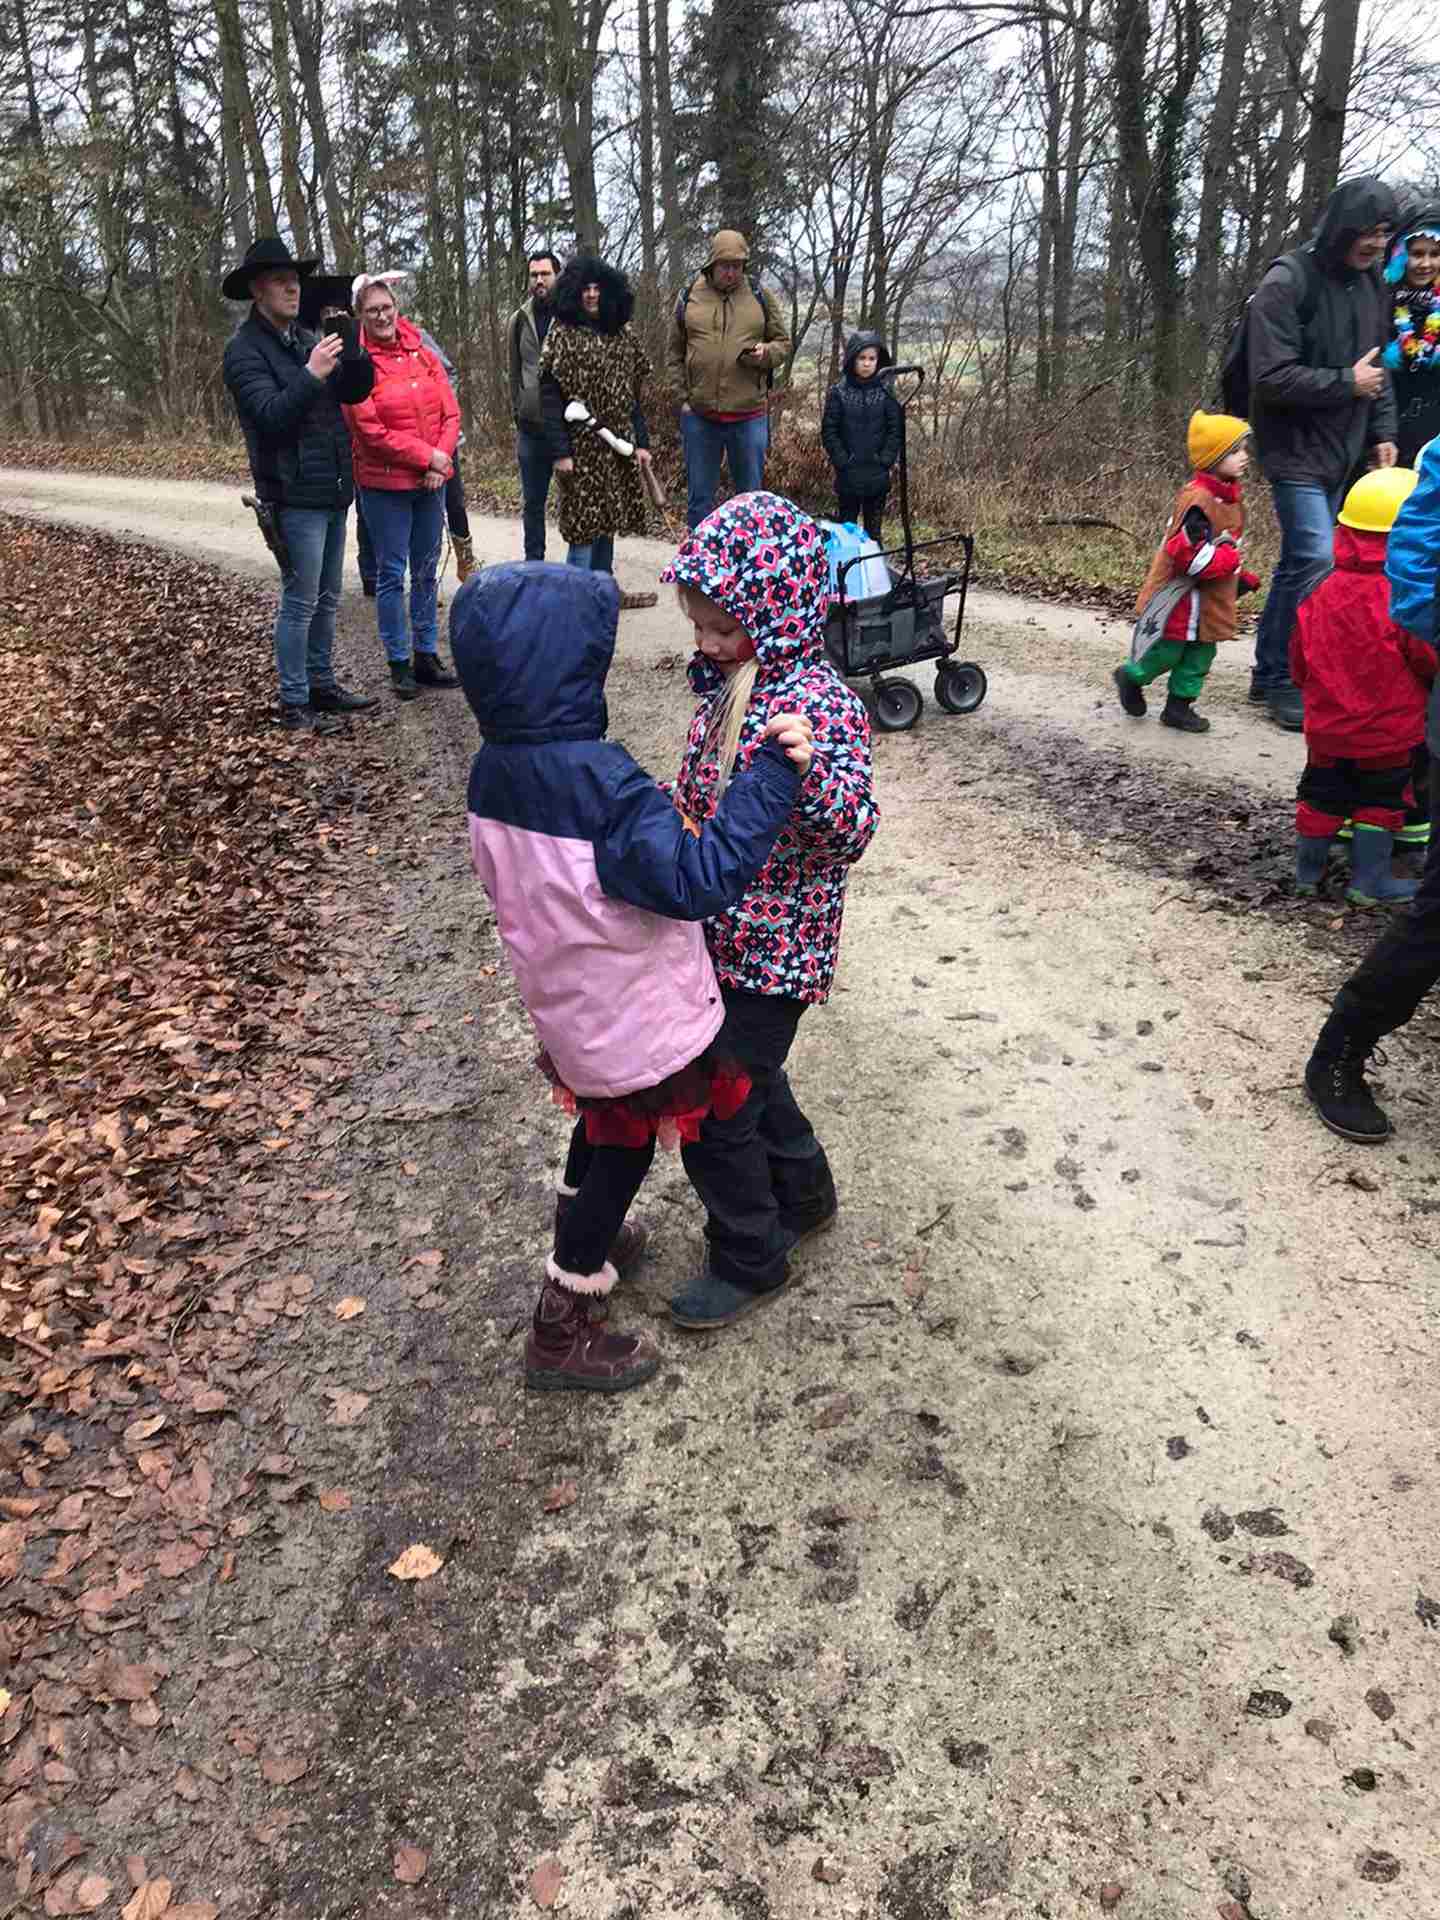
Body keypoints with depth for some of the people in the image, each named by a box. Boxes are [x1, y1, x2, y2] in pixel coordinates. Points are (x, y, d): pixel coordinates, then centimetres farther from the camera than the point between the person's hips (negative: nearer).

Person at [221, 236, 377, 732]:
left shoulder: (305, 338, 14)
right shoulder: (245, 349, -8)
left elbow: (355, 392, 8)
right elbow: (272, 415, -19)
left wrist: (353, 350, -9)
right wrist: (311, 375, -26)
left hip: (333, 491, 8)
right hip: (295, 496, -8)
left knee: (327, 599, 14)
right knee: (300, 603, -5)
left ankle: (322, 685, 25)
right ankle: (293, 704, 3)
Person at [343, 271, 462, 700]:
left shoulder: (422, 354, 7)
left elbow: (450, 412, 5)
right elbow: (371, 431, -15)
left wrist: (441, 459, -10)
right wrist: (427, 456, -14)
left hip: (431, 483, 5)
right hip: (384, 486, -5)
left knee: (426, 571, 12)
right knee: (392, 574, 2)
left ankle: (427, 656, 22)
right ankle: (399, 664, 10)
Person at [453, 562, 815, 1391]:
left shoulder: (493, 770, -6)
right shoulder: (602, 783, -32)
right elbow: (702, 878, -33)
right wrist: (775, 772, -31)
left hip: (567, 1004, 8)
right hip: (634, 1021, -7)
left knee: (604, 1126, 30)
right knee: (625, 1147, 11)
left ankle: (588, 1238, 54)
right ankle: (564, 1332, 24)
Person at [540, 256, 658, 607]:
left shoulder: (623, 333, 9)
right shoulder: (562, 334, -5)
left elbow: (632, 393, 12)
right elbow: (550, 396, -10)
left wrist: (641, 442, 7)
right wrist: (560, 451, -17)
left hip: (618, 443, 5)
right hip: (581, 444, -5)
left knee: (607, 516, 12)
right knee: (585, 520, -5)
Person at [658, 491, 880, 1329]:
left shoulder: (822, 704, -23)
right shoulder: (731, 686, 3)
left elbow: (851, 835, -31)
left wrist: (811, 771, -47)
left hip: (773, 952, -9)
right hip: (721, 934, 9)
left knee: (715, 1111, 1)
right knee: (746, 1075, 25)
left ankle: (750, 1261, 23)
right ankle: (803, 1194, 48)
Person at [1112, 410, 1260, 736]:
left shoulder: (1230, 496, 10)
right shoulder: (1197, 500, -23)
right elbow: (1187, 551, -29)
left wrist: (1239, 577, 17)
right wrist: (1229, 562, -23)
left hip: (1211, 598, 9)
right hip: (1183, 594, -9)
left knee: (1200, 654, 11)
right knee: (1169, 650, 3)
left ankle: (1179, 705, 21)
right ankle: (1131, 676, 29)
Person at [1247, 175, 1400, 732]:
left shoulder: (1371, 283, 9)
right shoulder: (1287, 283, -14)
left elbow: (1380, 366, 19)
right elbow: (1272, 377, -19)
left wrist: (1381, 433, 8)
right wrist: (1347, 383, -14)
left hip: (1343, 453, 7)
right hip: (1296, 451, -7)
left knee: (1299, 563, 11)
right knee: (1316, 562, -14)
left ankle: (1270, 674, 21)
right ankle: (1284, 681, -1)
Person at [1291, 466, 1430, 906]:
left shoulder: (1321, 594, -4)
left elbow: (1299, 664, 5)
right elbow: (1429, 660, -14)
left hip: (1328, 728, 4)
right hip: (1389, 733, -4)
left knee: (1321, 796, 16)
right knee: (1380, 803, 10)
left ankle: (1308, 871, 27)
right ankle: (1368, 882, 13)